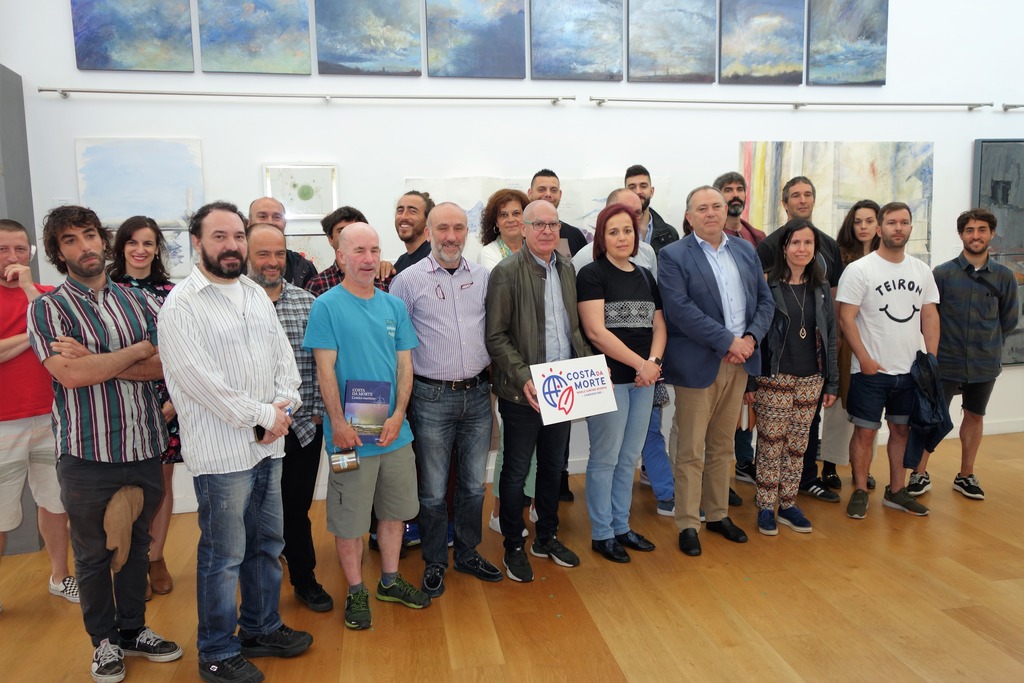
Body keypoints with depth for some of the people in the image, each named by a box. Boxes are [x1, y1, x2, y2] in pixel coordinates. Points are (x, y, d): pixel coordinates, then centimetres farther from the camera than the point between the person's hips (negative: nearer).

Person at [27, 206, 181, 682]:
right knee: (93, 553, 13)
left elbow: (165, 365, -4)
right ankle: (105, 640, 31)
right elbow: (70, 374, -19)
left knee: (136, 545, 17)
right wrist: (138, 349, -10)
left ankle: (133, 629, 35)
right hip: (87, 452, -3)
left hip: (144, 446, 3)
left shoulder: (138, 301, 6)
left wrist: (96, 362, -14)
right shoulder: (47, 308, -4)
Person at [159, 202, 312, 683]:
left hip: (268, 445, 7)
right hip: (221, 452, -7)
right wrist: (264, 415, -14)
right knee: (223, 556, 5)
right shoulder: (182, 305, -11)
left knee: (266, 544, 18)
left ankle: (261, 628, 36)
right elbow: (200, 380, -18)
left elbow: (283, 355, 10)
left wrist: (285, 405, -7)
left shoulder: (256, 294, 11)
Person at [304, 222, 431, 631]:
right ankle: (356, 592, 26)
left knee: (395, 510, 17)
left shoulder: (394, 306, 6)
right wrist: (339, 423, -16)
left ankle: (390, 581, 35)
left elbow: (405, 364, 5)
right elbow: (325, 370, -11)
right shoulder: (327, 306, -8)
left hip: (395, 432, 5)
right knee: (349, 519, 7)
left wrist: (398, 416, -6)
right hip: (351, 435, -5)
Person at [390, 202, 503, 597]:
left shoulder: (483, 277, 6)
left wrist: (491, 373, 5)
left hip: (478, 394, 4)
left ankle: (468, 553, 33)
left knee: (474, 483, 15)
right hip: (432, 398, -3)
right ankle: (434, 562, 25)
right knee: (433, 489, 7)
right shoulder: (409, 280, -5)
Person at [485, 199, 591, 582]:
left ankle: (547, 537, 36)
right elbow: (496, 337, -13)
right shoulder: (507, 273, -11)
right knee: (517, 471, 8)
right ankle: (513, 547, 25)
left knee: (553, 466, 18)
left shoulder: (566, 268, 8)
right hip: (523, 391, -6)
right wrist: (523, 378, -23)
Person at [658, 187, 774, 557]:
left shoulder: (746, 251, 11)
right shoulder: (673, 256, -7)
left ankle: (718, 514, 30)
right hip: (698, 364, -5)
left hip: (740, 361, 5)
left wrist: (751, 338, -8)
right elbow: (681, 309, -17)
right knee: (691, 451, 3)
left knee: (723, 446, 16)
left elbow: (765, 300, 10)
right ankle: (687, 524, 15)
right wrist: (728, 341, -18)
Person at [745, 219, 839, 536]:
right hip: (774, 379, -4)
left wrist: (831, 382, 8)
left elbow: (829, 336, 11)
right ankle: (766, 507, 14)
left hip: (810, 379, 4)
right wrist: (750, 382, -9)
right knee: (771, 444, 2)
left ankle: (788, 504, 23)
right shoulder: (768, 285, -7)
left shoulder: (821, 288, 8)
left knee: (797, 445, 11)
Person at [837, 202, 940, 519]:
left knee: (902, 430, 13)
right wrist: (865, 359, -15)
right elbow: (846, 318, -11)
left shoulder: (922, 271, 9)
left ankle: (896, 491, 26)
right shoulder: (859, 269, -8)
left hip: (910, 370, 5)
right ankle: (860, 492, 14)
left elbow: (930, 316, 11)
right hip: (871, 371, -5)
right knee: (865, 432, 2)